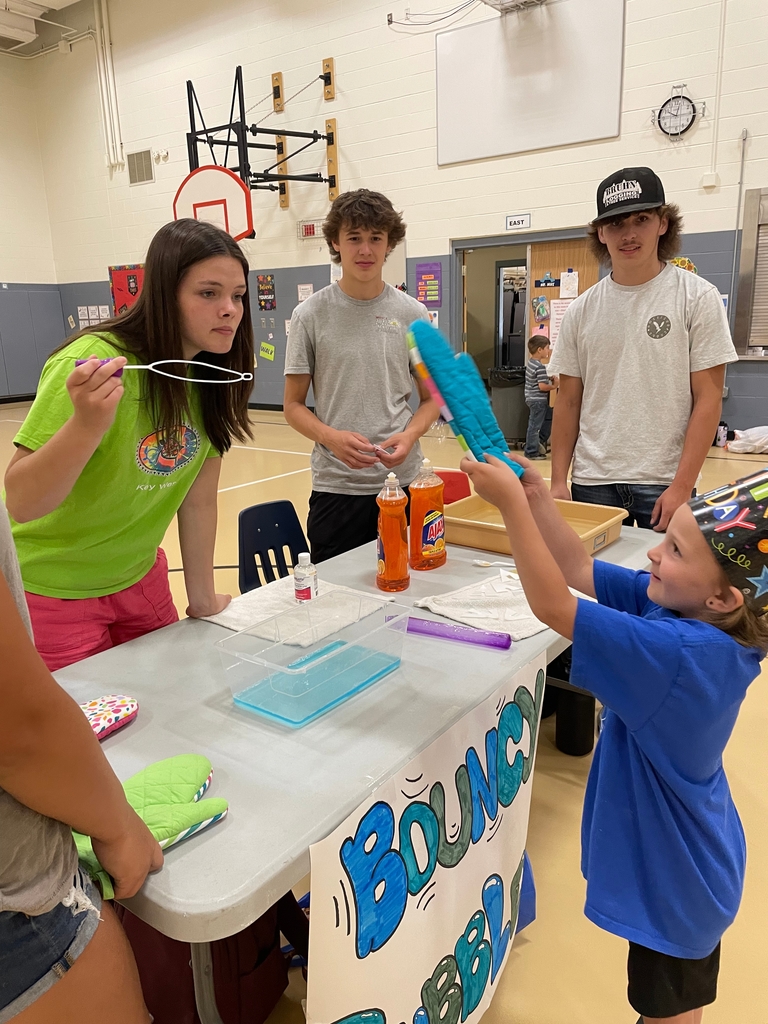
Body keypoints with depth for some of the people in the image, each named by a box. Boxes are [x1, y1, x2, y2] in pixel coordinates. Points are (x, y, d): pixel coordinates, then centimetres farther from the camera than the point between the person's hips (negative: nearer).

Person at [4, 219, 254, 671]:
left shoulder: (212, 376, -8)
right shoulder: (94, 363, -26)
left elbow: (199, 500, -3)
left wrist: (202, 601, 0)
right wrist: (86, 425, -42)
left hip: (140, 578, 6)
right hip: (51, 594, -5)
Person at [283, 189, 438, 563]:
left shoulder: (413, 314, 3)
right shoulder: (310, 315, -1)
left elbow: (430, 398, 9)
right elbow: (293, 404, 2)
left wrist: (409, 435, -12)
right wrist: (332, 438, -17)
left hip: (404, 480, 2)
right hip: (335, 486, -1)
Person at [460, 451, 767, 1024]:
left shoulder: (683, 653, -37)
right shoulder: (678, 607, -12)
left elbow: (553, 607, -38)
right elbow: (580, 570, -8)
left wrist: (511, 504, -37)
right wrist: (536, 494, -20)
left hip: (674, 871, -8)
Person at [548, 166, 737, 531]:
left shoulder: (698, 298, -3)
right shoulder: (581, 310, 5)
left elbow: (708, 399, -6)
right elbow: (569, 401, 8)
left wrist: (681, 487, -13)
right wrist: (558, 480, 2)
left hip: (664, 484, -2)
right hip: (591, 482, 3)